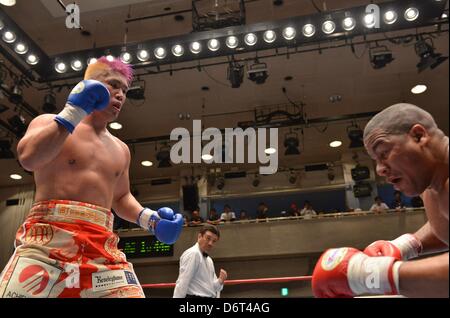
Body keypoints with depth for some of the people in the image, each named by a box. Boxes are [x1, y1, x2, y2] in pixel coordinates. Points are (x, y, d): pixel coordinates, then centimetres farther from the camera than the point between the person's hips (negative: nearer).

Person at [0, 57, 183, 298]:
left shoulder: (120, 150, 23)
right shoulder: (49, 123, 7)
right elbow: (28, 158, -15)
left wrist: (149, 219, 12)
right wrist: (73, 112, -11)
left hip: (102, 248, 5)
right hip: (47, 241, -4)